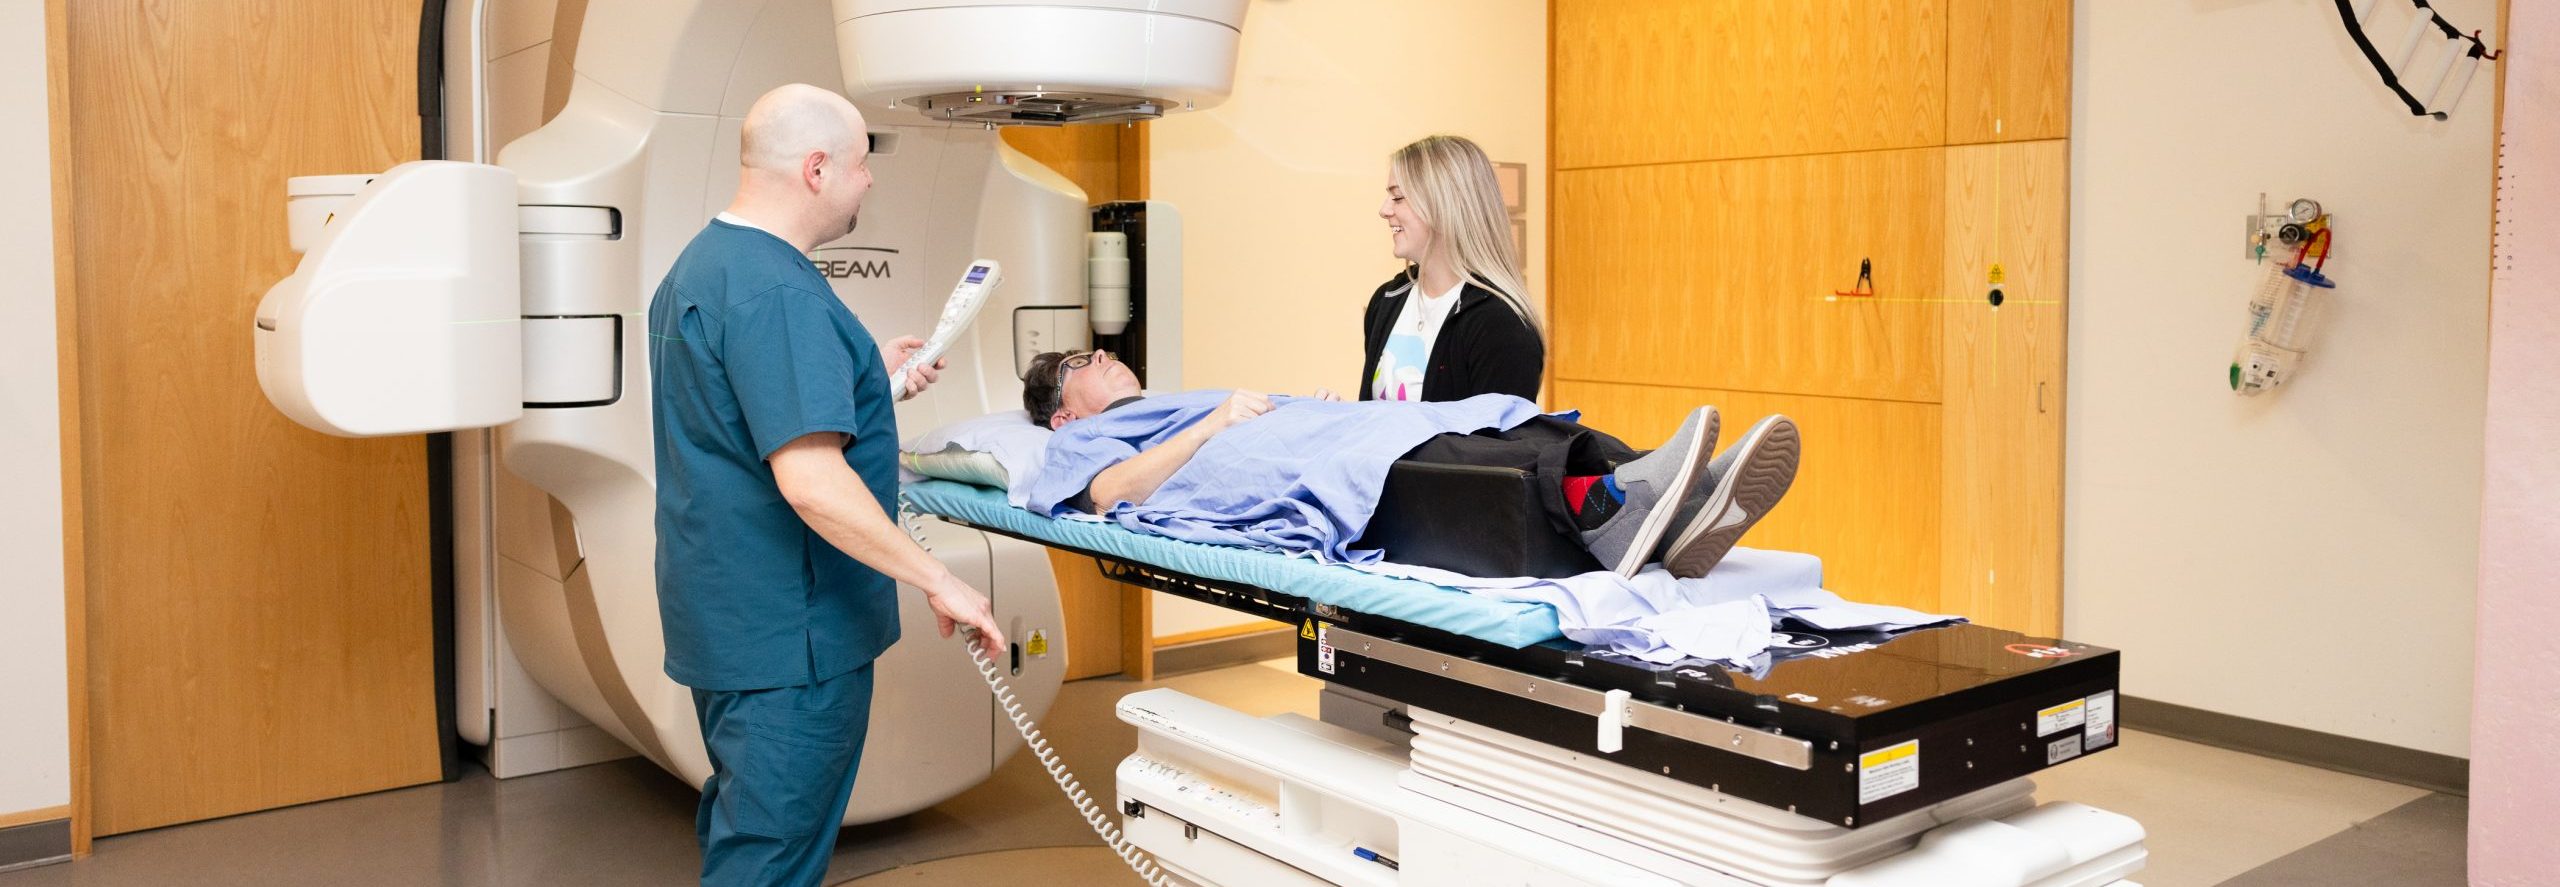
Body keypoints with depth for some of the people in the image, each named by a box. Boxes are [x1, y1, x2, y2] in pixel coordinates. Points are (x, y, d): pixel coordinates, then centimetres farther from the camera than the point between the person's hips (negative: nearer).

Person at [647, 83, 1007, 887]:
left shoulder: (703, 263, 11)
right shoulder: (778, 293, -23)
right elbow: (811, 481, -30)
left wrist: (865, 373, 20)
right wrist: (937, 580, -24)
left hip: (727, 617, 11)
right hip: (790, 637, -10)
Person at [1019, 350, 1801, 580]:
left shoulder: (1177, 406, 45)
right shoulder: (1082, 439, 25)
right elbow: (1113, 491, 1)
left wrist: (1319, 407, 10)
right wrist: (1218, 418, -1)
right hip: (1272, 478, -7)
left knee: (1490, 422, -21)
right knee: (1416, 455, -35)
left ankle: (1673, 519, -44)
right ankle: (1606, 513, -59)